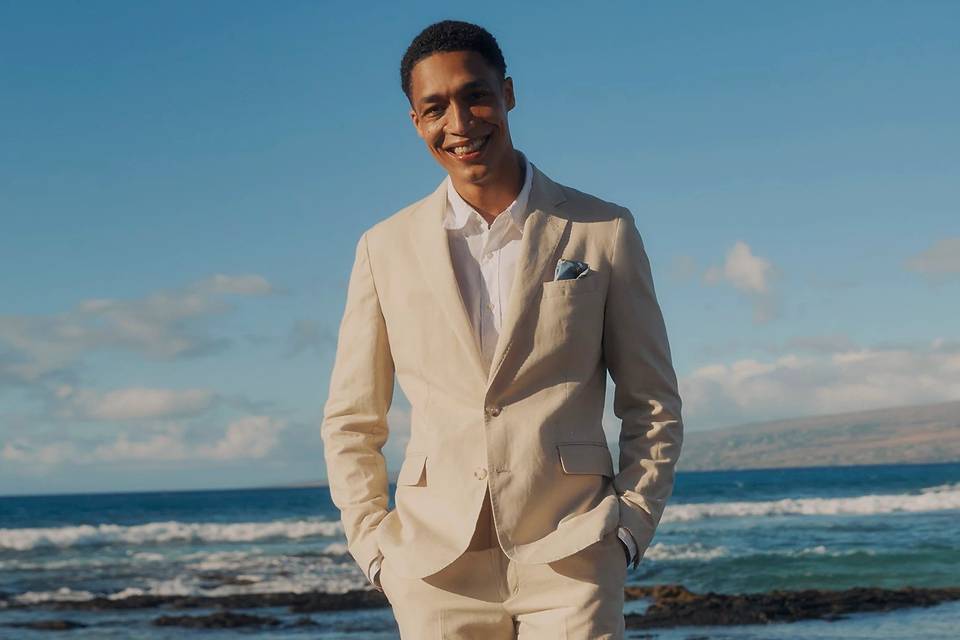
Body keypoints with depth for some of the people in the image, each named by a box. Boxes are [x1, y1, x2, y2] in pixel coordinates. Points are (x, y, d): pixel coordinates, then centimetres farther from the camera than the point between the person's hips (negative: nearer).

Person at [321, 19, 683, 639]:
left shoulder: (604, 232, 6)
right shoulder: (386, 249, 9)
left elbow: (655, 407, 10)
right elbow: (350, 424, 14)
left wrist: (627, 528, -1)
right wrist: (375, 545, 4)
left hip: (569, 561, -1)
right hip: (436, 563, 2)